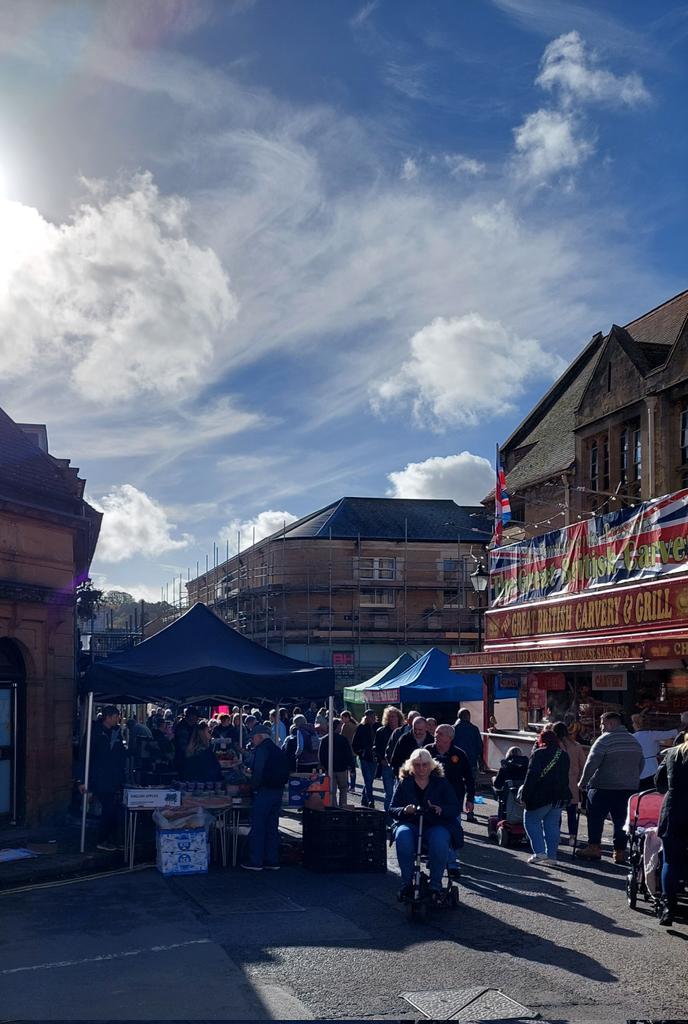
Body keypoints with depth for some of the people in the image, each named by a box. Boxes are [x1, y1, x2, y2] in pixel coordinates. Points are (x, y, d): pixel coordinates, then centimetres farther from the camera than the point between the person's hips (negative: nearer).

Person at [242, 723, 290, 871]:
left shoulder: (262, 748, -9)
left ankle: (255, 862, -1)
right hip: (278, 791, 8)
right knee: (272, 827, 12)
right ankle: (272, 861, 13)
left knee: (257, 826, -2)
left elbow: (258, 770, -18)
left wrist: (254, 787, -7)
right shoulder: (278, 750, 15)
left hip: (264, 791, -8)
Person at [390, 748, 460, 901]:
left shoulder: (441, 783, 8)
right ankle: (406, 883, -22)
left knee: (440, 841, -36)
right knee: (402, 837, -34)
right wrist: (404, 810, -16)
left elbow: (456, 808, 3)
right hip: (410, 824, 1)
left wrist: (441, 810, -19)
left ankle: (435, 885, -20)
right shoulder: (404, 783, 10)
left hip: (437, 825, -1)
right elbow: (392, 809, 6)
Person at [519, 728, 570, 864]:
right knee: (552, 825, 12)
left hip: (541, 796, -6)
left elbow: (531, 776, -15)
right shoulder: (564, 755, 11)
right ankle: (551, 855, 10)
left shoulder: (538, 754, -10)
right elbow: (565, 777, 15)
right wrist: (564, 795, 19)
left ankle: (539, 852, -7)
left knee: (531, 822, 4)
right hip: (560, 797, 6)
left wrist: (524, 796, -12)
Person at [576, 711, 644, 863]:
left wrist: (583, 782, -5)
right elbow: (641, 764, 19)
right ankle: (620, 852, 9)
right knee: (621, 820, 9)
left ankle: (594, 847, 5)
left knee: (595, 817, 4)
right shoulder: (635, 741, 12)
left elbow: (591, 764, -14)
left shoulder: (604, 740, -10)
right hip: (630, 788, 6)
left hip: (604, 787, -6)